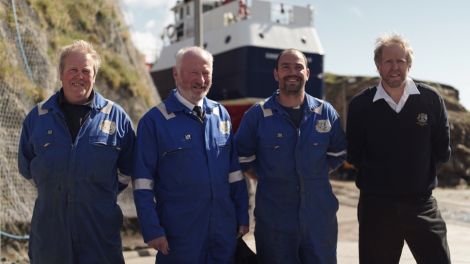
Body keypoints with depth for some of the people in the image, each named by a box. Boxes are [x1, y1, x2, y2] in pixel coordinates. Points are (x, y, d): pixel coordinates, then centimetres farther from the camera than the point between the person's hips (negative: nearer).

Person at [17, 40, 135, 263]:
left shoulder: (116, 117, 1)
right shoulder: (38, 117, 6)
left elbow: (127, 169, 9)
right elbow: (26, 167, 18)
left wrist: (104, 194, 6)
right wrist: (52, 189, 12)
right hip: (50, 230, 2)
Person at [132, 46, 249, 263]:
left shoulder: (221, 115, 7)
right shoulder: (154, 121, -7)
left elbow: (235, 171, 10)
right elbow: (143, 183, -8)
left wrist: (242, 218, 9)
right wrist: (152, 230, -13)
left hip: (225, 231, 4)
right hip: (179, 236, -4)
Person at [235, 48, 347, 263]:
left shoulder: (326, 112, 5)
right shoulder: (257, 115, -2)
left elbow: (337, 154, 14)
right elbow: (243, 158, 5)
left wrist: (314, 175, 5)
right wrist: (269, 179, 0)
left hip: (320, 218, 2)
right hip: (273, 220, -2)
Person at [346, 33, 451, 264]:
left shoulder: (430, 100, -1)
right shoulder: (360, 105, -2)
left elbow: (443, 152, 2)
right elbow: (353, 156, 1)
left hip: (422, 205, 1)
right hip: (376, 207, 0)